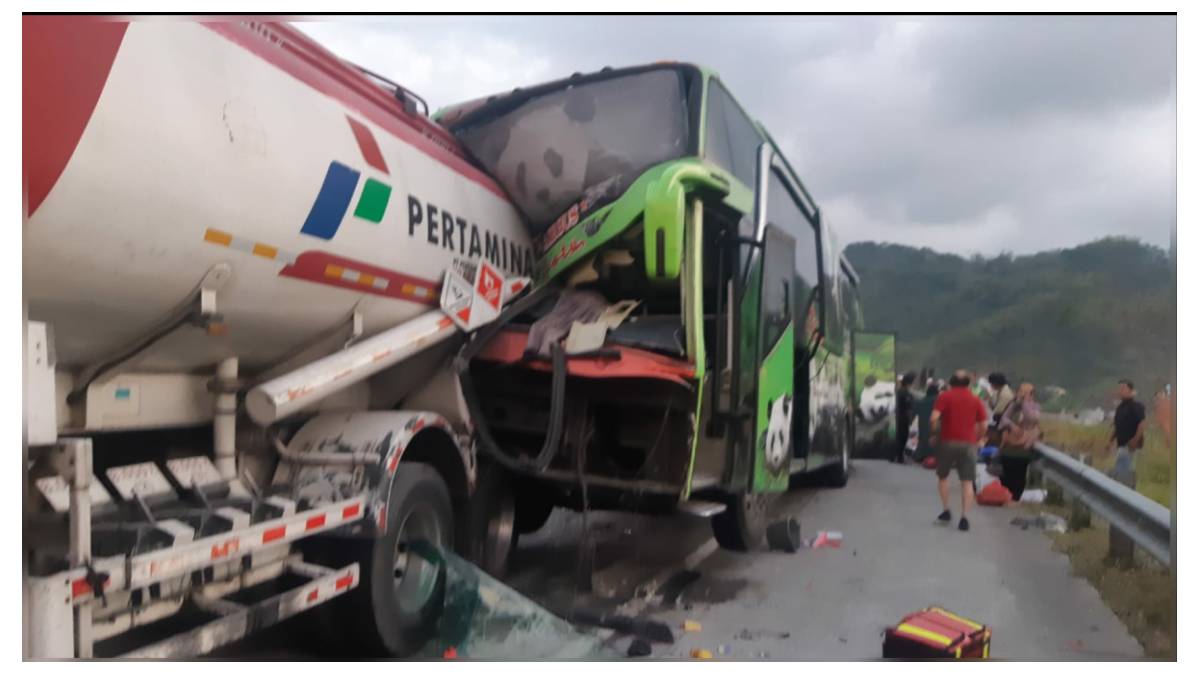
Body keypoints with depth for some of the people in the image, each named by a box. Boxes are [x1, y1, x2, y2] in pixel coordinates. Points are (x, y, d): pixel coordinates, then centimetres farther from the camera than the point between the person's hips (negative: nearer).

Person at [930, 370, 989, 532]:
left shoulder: (944, 396, -1)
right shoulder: (976, 400, 6)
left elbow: (934, 418, -13)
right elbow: (984, 425, 3)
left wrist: (934, 433, 4)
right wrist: (977, 439, 18)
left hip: (948, 441, -1)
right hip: (968, 443, 1)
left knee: (943, 476, 18)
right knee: (967, 482, 1)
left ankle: (946, 510, 18)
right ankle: (964, 517, -6)